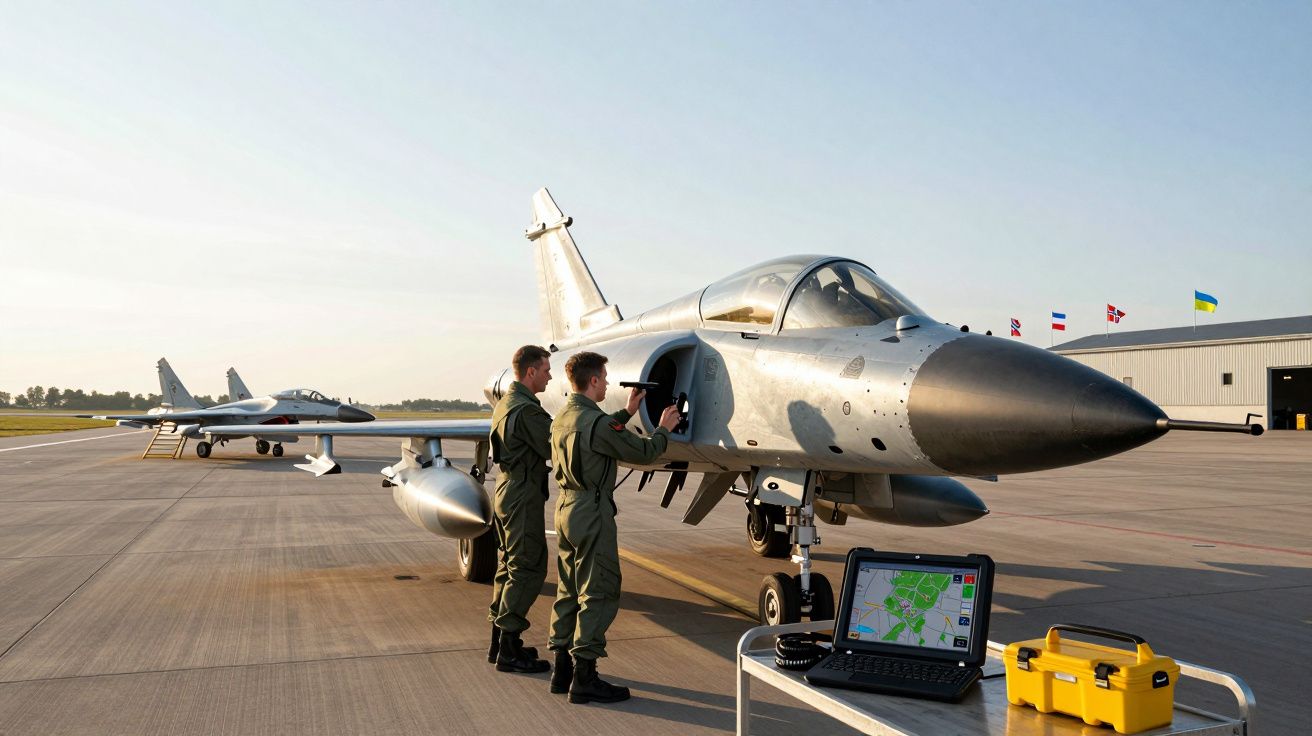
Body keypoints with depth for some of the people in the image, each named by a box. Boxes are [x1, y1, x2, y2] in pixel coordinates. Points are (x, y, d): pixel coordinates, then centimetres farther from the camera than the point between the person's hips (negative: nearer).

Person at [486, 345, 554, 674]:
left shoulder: (504, 403, 13)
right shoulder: (527, 410, -19)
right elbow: (554, 452, -18)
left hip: (506, 492, 10)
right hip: (523, 498, -10)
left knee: (509, 566, 16)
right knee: (528, 569, -5)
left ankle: (499, 642, 24)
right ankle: (509, 651, -2)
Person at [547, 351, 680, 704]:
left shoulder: (562, 418, 9)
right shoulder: (596, 421, -19)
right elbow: (641, 452, -12)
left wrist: (627, 413, 31)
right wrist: (664, 429, 5)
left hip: (566, 506, 10)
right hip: (592, 512, -9)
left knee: (570, 590, 15)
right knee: (599, 593, -3)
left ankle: (562, 668, 22)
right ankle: (584, 678, -1)